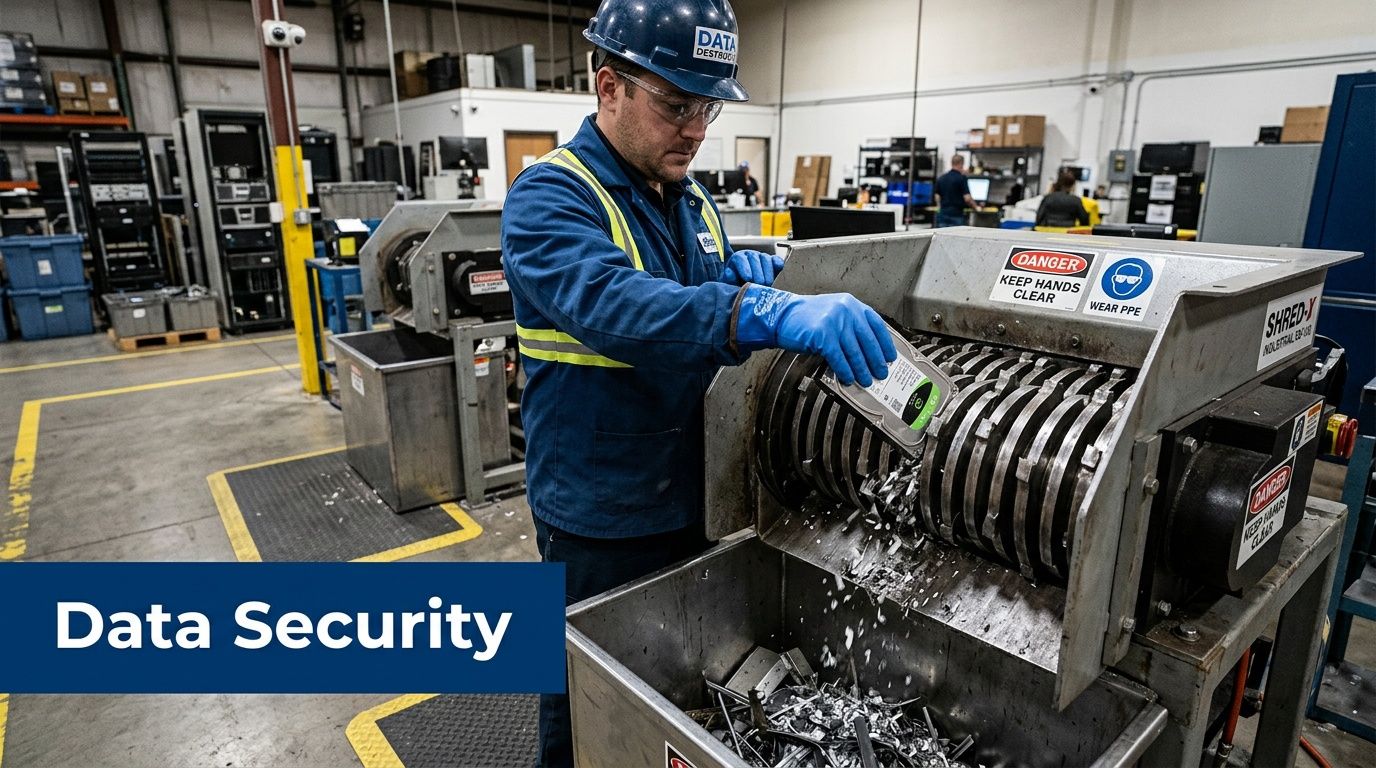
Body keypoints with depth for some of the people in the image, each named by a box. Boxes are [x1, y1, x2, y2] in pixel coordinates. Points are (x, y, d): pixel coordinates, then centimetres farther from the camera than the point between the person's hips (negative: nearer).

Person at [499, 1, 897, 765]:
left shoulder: (690, 199, 6)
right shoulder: (548, 196, -18)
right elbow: (614, 304, -37)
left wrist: (743, 269, -9)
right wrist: (773, 312, -50)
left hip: (692, 498, 7)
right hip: (601, 516, -7)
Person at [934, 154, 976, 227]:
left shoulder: (941, 178, 8)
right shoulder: (961, 178, -9)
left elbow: (937, 196, 14)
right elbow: (967, 198, -13)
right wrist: (975, 207, 2)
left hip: (943, 213, 5)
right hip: (956, 214, -5)